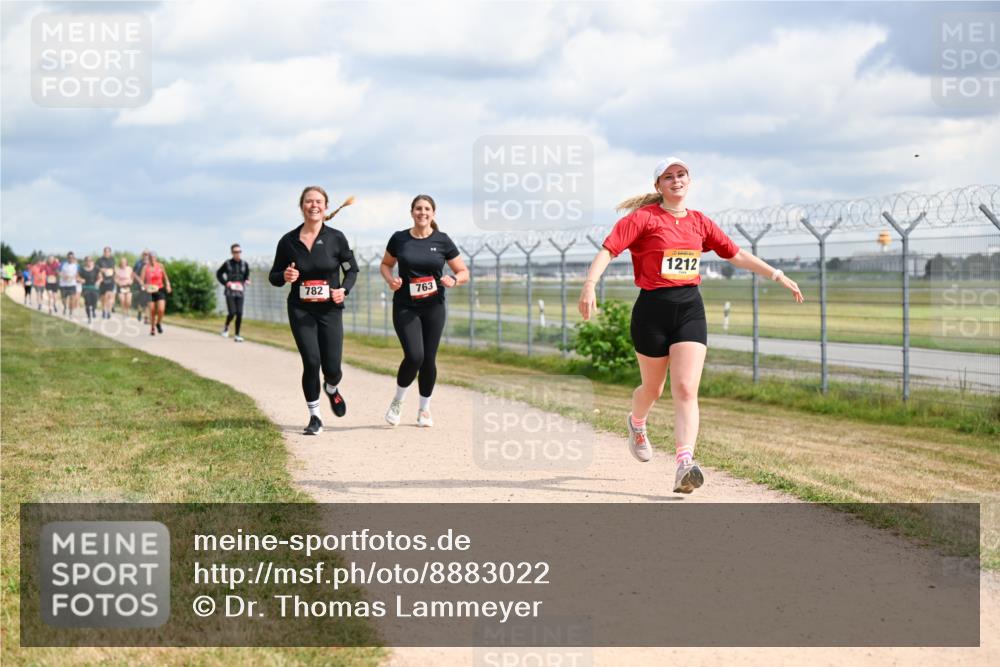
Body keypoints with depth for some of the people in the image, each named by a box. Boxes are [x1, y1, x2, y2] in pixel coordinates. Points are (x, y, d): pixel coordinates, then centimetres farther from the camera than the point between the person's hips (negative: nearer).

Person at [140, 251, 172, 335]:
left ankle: (159, 323, 14)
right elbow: (141, 279, -4)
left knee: (161, 309, -14)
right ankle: (152, 328, 19)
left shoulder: (160, 266, 2)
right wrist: (144, 286, -23)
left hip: (160, 290, 0)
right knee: (152, 311, 0)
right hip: (150, 291, 0)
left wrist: (168, 285, 0)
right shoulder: (146, 268, -3)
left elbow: (165, 277, 14)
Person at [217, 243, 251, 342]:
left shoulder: (245, 264, 6)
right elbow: (218, 274, 11)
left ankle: (237, 335, 4)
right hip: (230, 292, -2)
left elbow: (247, 276, 18)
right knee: (232, 312, -12)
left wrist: (246, 281, -5)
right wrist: (225, 283, -3)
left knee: (239, 314, -5)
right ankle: (226, 327, 19)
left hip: (240, 293, 2)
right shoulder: (227, 263, -1)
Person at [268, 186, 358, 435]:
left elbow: (352, 270, 7)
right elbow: (273, 276, 8)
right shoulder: (288, 241, -1)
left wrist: (344, 289, -12)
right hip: (301, 311, 0)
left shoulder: (336, 238, -3)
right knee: (311, 362, -13)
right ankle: (314, 417, 6)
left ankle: (332, 389, 36)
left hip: (330, 310, 0)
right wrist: (284, 276, -15)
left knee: (332, 367, -3)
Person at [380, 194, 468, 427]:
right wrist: (391, 280, -6)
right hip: (405, 307, -1)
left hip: (433, 308, 1)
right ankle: (397, 401, 9)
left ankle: (424, 409, 24)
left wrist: (453, 280, -17)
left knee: (429, 359, 4)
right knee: (414, 356, -16)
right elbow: (385, 264, 15)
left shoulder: (442, 240, 0)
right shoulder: (399, 239, 0)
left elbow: (464, 272, 5)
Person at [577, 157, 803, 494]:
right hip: (652, 309, -3)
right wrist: (590, 284, -29)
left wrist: (777, 275, 20)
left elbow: (736, 255, 20)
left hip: (690, 309, 3)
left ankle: (684, 465, -20)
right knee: (653, 388, 12)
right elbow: (608, 249, -14)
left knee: (686, 390, -11)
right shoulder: (643, 218, -5)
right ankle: (636, 424, 48)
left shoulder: (700, 222, 10)